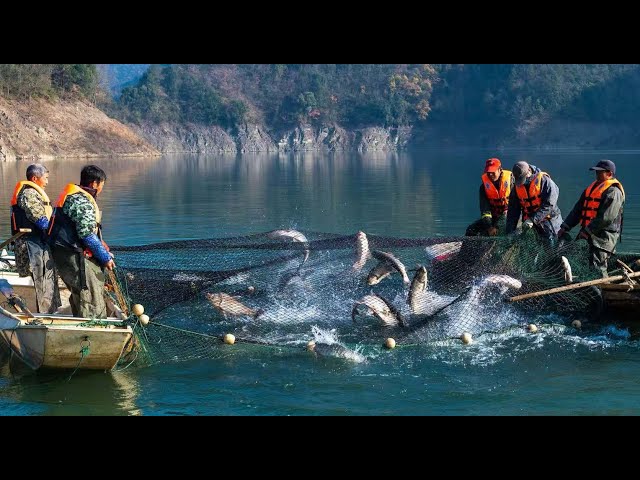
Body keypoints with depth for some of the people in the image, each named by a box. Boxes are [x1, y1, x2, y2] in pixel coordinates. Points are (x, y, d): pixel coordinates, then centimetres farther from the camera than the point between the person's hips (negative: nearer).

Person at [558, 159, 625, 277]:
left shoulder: (613, 191, -10)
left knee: (597, 268, -16)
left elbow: (606, 217, -21)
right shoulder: (593, 187, 20)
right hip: (589, 234, 9)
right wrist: (565, 227, 9)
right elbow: (578, 209, 18)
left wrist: (588, 231, -20)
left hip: (604, 236, -9)